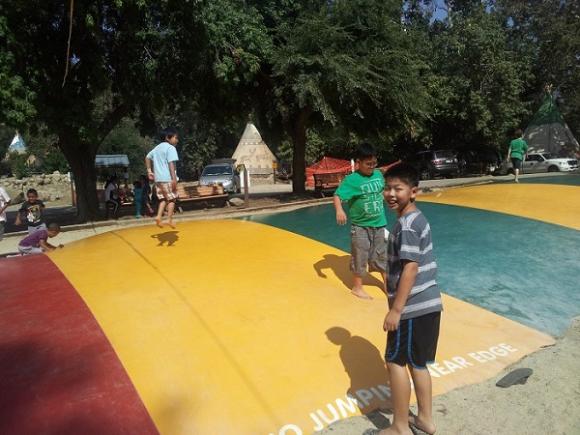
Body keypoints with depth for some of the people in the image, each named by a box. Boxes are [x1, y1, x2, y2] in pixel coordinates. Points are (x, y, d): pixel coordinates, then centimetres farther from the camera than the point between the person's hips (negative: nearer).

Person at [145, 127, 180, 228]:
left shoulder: (157, 147, 18)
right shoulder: (170, 148, -8)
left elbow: (147, 157, 25)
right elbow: (171, 164, -17)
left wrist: (149, 170, 22)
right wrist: (174, 179, -20)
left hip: (158, 178, 7)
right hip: (168, 178, -7)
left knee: (163, 198, 16)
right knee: (171, 199, 3)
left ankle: (159, 216, 2)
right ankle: (169, 219, 2)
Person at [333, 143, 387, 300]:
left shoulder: (378, 174, 1)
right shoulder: (352, 179, -17)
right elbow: (337, 195, -25)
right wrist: (339, 210, -40)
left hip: (379, 224, 5)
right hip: (360, 226, -5)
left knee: (382, 255, 17)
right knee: (360, 257, 6)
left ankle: (387, 282, 35)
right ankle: (357, 287, 23)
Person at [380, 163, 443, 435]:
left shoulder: (406, 224, -19)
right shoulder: (417, 219, 11)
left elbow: (410, 269, -23)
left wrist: (395, 310, -20)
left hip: (413, 307, -9)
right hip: (428, 303, 9)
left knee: (396, 361, 5)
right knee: (417, 362, 20)